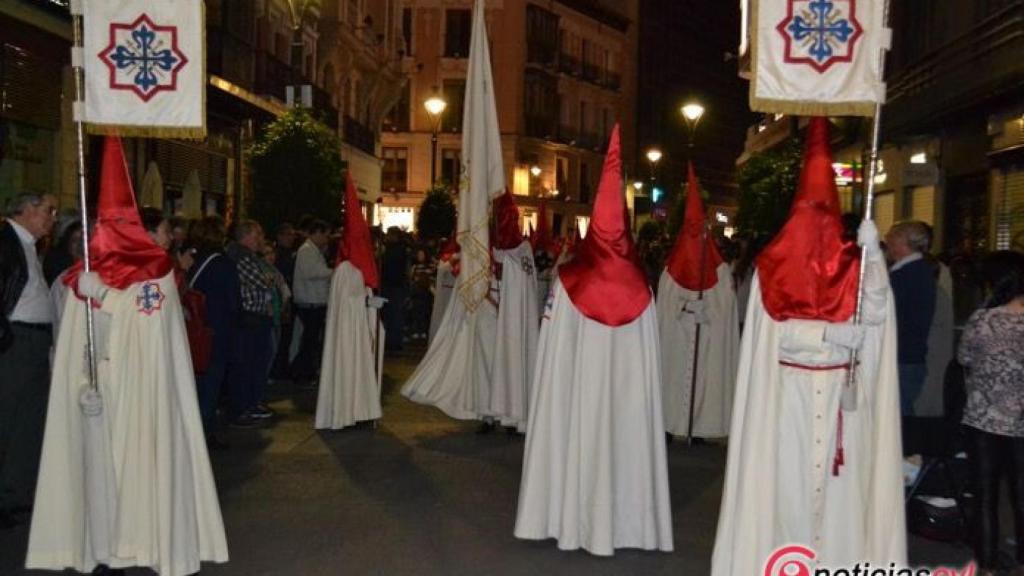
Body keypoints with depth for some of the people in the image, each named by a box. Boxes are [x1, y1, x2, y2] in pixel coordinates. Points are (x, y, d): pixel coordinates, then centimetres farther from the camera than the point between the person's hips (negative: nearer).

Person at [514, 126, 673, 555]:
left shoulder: (567, 280, -5)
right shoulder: (641, 289, -1)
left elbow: (555, 349, -4)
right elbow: (648, 356, 2)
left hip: (575, 388, -1)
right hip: (627, 388, 1)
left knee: (577, 434, 6)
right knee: (624, 433, 8)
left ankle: (572, 517, 13)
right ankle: (624, 518, 16)